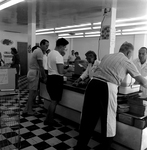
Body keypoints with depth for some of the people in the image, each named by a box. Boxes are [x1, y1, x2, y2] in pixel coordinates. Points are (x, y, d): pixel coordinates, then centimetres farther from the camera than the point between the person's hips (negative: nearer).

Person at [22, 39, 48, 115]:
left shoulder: (37, 50, 15)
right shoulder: (39, 52, -16)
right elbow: (41, 66, -18)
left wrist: (43, 75, 17)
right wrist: (44, 77, -11)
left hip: (32, 73, 10)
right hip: (34, 74, -10)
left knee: (33, 92, 13)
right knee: (32, 92, 0)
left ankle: (26, 109, 19)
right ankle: (29, 110, 12)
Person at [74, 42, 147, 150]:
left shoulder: (107, 56, 21)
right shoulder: (127, 62, 9)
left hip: (93, 84, 6)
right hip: (107, 88, -5)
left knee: (88, 118, 15)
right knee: (108, 121, 11)